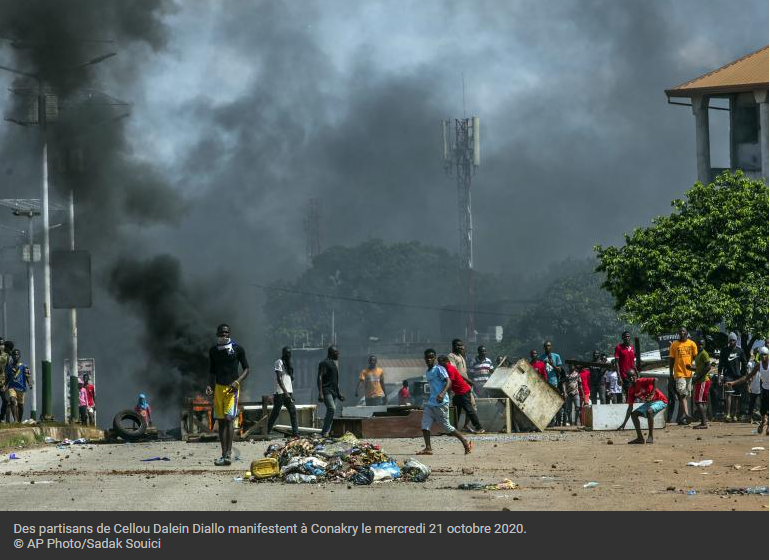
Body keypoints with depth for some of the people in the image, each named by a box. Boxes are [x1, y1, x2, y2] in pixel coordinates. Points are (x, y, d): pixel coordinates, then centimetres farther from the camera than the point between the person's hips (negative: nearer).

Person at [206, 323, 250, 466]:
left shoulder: (237, 349, -2)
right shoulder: (213, 351, 11)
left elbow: (246, 369, 2)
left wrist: (237, 382, -13)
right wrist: (210, 386, 3)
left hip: (232, 387, -5)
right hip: (218, 387, 5)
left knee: (229, 418, -15)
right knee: (221, 421, 5)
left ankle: (228, 454, -19)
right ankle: (224, 454, 8)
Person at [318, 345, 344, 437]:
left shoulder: (335, 364, 21)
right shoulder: (324, 363, -7)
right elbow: (320, 378, -14)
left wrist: (339, 393, 25)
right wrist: (320, 393, -21)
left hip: (333, 391, 9)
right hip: (326, 391, -9)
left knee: (331, 411, 5)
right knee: (332, 408, -23)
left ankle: (324, 433, 7)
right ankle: (325, 432, -23)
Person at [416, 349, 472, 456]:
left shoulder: (439, 369, -8)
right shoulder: (427, 372, 18)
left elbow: (448, 381, -18)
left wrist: (442, 393, -34)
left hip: (441, 403, -8)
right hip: (430, 403, 8)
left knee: (446, 427, -3)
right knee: (425, 425, -6)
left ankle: (465, 442, 10)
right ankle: (428, 448, -9)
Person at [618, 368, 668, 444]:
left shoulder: (641, 381, -19)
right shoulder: (631, 390, 1)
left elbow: (654, 380, -35)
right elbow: (630, 407, 6)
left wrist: (652, 394, -33)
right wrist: (624, 423, 3)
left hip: (660, 401, -9)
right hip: (649, 403, 9)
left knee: (649, 411, -35)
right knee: (634, 414, 4)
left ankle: (650, 436, -27)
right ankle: (640, 438, 8)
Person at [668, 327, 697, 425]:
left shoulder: (692, 344, 7)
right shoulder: (674, 345, 2)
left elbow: (696, 358, 8)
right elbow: (671, 360, 4)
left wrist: (694, 367, -12)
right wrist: (671, 374, 0)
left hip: (689, 373, 3)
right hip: (679, 373, -3)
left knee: (684, 395, 9)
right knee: (682, 394, -16)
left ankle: (680, 418, 15)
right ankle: (686, 414, -26)